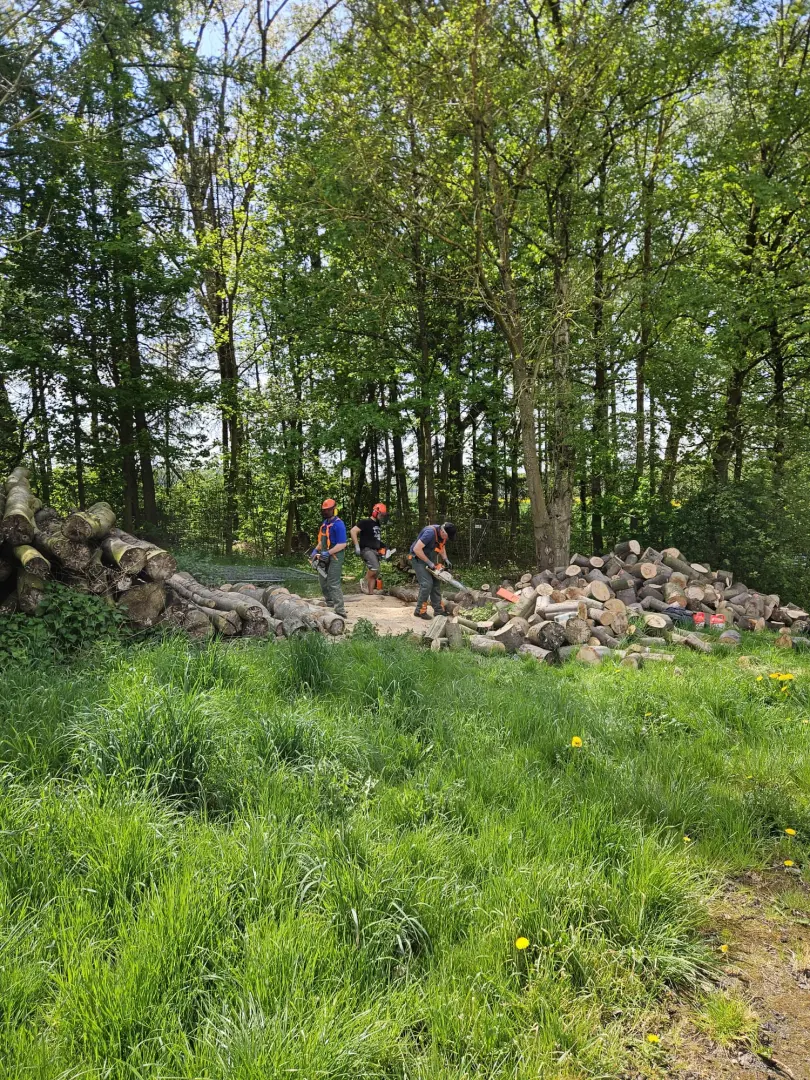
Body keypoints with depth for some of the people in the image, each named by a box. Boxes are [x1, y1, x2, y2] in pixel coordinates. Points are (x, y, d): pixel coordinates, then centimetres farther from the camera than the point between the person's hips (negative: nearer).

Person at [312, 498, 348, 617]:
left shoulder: (338, 524, -17)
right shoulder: (325, 522, 12)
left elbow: (342, 544, -22)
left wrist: (328, 553, -25)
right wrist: (316, 550, 11)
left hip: (335, 557, -10)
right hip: (325, 557, 10)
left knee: (333, 584, -13)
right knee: (323, 583, 18)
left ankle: (340, 611, -11)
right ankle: (330, 605, 32)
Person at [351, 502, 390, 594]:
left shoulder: (378, 525, 16)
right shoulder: (366, 522, -10)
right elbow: (353, 531, -17)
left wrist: (383, 547, 15)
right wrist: (357, 546, -19)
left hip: (375, 551, 9)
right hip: (366, 549, -9)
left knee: (374, 574, 7)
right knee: (375, 567, -28)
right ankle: (364, 582, -8)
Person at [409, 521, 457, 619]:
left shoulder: (443, 534, -5)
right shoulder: (430, 533, -31)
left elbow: (441, 546, 15)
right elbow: (417, 549, -32)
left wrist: (445, 559, -1)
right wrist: (429, 563, -27)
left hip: (429, 559, 9)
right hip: (419, 558, -8)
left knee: (435, 583, 6)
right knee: (427, 583, -16)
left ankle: (438, 610, 11)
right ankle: (420, 611, -7)